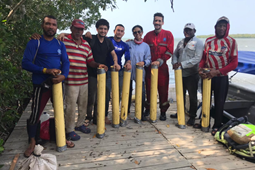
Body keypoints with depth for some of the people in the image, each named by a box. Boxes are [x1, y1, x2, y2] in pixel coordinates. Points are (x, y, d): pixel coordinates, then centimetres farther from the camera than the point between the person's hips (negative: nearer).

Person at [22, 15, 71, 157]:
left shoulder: (60, 44, 7)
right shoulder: (34, 43, -5)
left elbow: (66, 62, -1)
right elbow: (26, 63, -12)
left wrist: (63, 75, -21)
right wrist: (46, 70, -23)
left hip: (58, 83, 4)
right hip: (41, 85, -4)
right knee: (35, 114, 3)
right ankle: (32, 143, 24)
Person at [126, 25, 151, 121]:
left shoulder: (146, 46, 6)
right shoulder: (128, 44, 6)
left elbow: (149, 59, 4)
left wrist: (144, 63, -17)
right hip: (128, 71, 1)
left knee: (142, 93, -4)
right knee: (128, 92, 11)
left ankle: (141, 113, 11)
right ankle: (126, 111, 28)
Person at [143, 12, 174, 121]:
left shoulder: (168, 34, 4)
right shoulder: (148, 35, 12)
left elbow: (169, 52, -3)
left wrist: (159, 61, -13)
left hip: (162, 67, -2)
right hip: (149, 66, 2)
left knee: (163, 89, 1)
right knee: (149, 88, 7)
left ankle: (163, 112, 14)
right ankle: (148, 108, 24)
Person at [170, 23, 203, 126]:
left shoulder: (198, 43, -8)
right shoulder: (181, 42, 13)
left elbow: (197, 58, -19)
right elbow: (175, 54, 15)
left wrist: (182, 64, -25)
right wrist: (175, 62, -7)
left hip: (192, 74, -6)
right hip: (180, 73, 6)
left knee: (192, 96, 5)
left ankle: (192, 117, 18)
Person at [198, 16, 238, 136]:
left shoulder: (231, 42, -6)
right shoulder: (209, 41, 5)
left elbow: (234, 62, -10)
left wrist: (218, 71, -20)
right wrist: (200, 69, -10)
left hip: (221, 78, -3)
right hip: (206, 76, 4)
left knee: (219, 103, 7)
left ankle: (217, 126, 23)